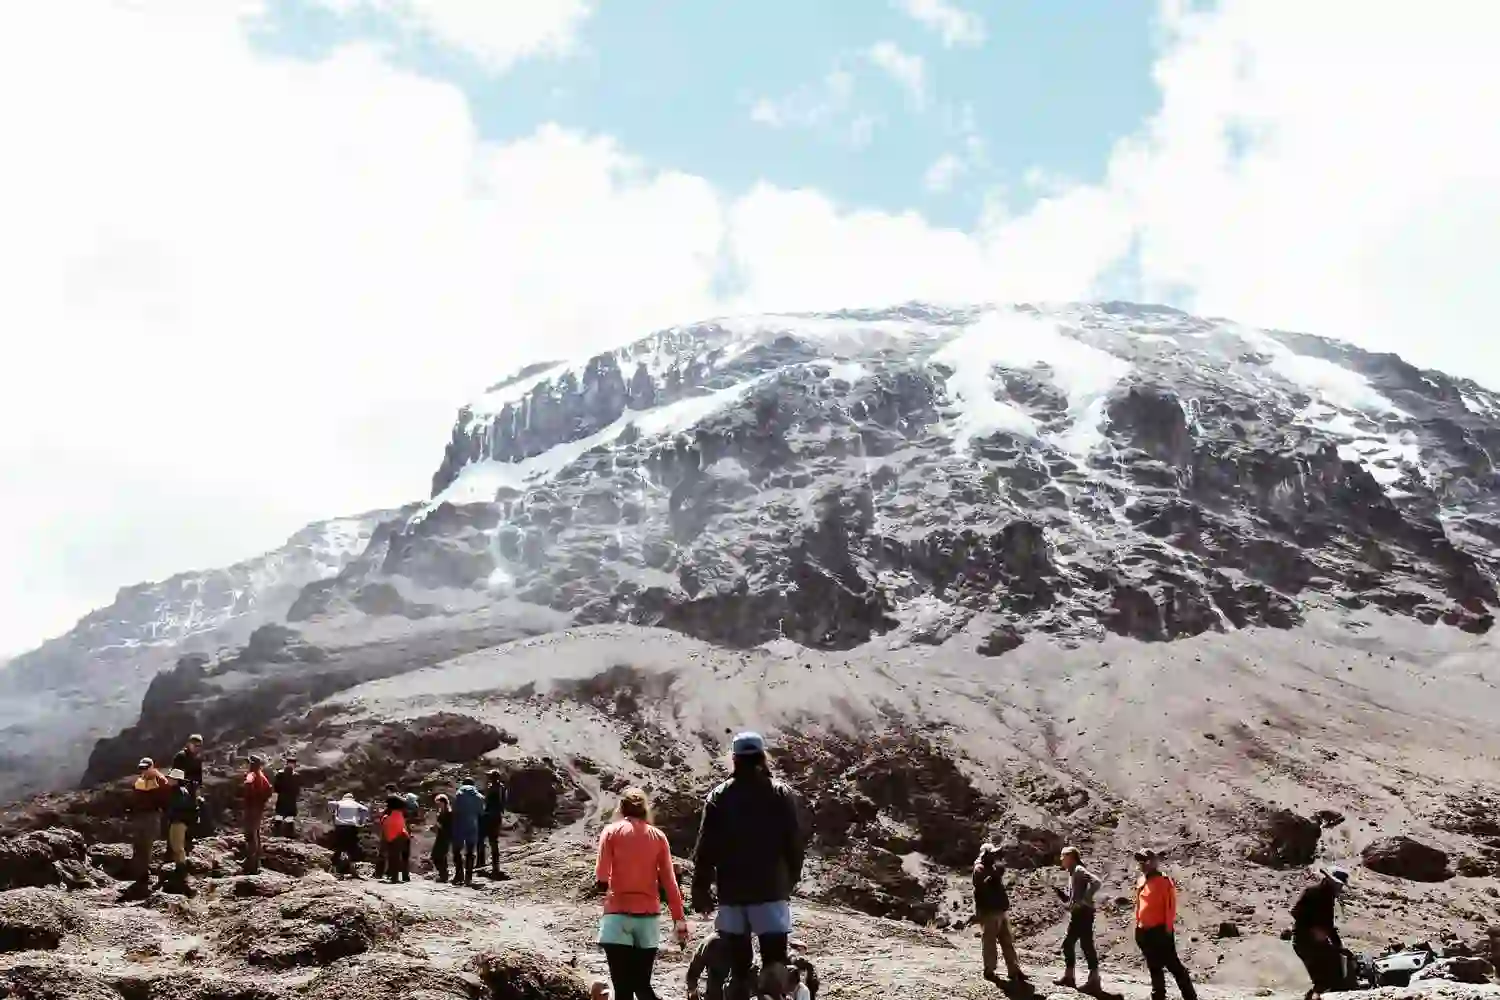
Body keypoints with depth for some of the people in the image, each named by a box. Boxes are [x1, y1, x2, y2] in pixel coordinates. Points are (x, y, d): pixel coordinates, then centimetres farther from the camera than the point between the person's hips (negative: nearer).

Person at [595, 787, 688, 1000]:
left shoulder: (611, 832, 1)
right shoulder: (658, 836, 7)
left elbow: (601, 877, -8)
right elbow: (669, 882, 4)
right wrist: (679, 919, 6)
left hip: (618, 915, -3)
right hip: (649, 917, 3)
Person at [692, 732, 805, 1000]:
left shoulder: (718, 797, 1)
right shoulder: (781, 794, -1)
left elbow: (705, 849, 0)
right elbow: (795, 843, 0)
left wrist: (701, 890, 7)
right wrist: (792, 878, 14)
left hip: (731, 893, 2)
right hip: (771, 890, -2)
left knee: (739, 966, 10)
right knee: (774, 962, -1)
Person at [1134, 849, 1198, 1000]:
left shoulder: (1164, 882, -12)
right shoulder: (1140, 882, 11)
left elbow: (1170, 907, -14)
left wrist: (1168, 928, -16)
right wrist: (1138, 926, 17)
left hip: (1160, 930, -8)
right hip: (1145, 931, 8)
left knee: (1173, 965, -6)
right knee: (1154, 967, 16)